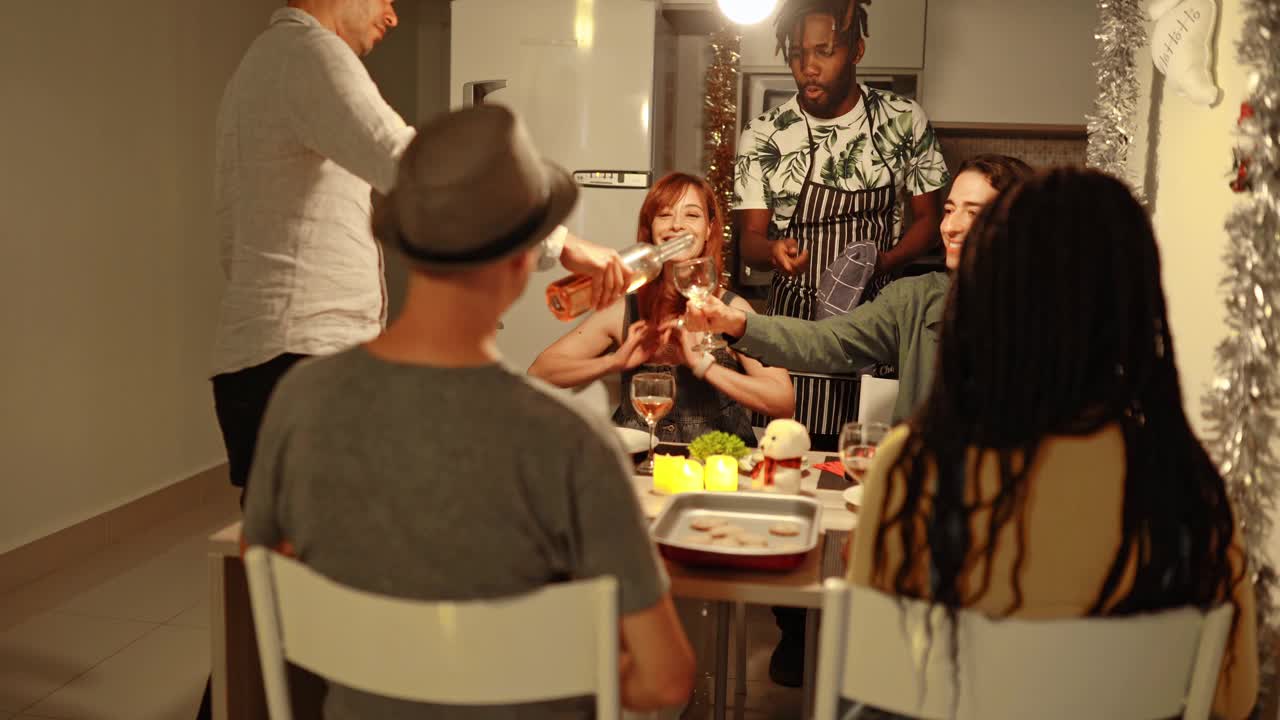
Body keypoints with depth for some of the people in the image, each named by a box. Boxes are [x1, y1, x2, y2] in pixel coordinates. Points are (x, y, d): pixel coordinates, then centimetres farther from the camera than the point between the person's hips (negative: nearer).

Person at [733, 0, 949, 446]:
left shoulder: (904, 121, 0)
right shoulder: (764, 136, -2)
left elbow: (926, 218, 7)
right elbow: (750, 238, 0)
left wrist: (886, 260, -13)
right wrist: (773, 251, -23)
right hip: (795, 321, 0)